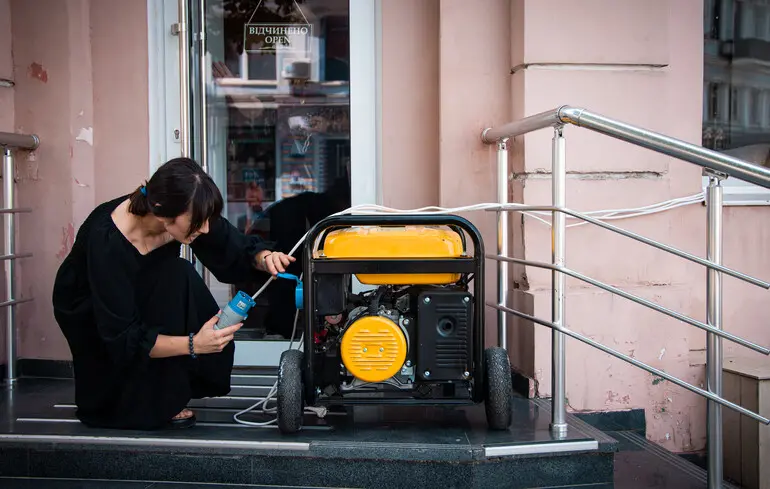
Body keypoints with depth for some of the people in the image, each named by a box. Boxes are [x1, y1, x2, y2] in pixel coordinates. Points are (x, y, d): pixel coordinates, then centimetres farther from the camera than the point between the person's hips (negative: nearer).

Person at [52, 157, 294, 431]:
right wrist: (192, 344, -44)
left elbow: (239, 251, -12)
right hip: (88, 312, -5)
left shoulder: (190, 213, -24)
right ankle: (155, 404, -17)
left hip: (146, 300, 5)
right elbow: (122, 338, -34)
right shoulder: (107, 241, -38)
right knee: (176, 279, -30)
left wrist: (264, 257, -35)